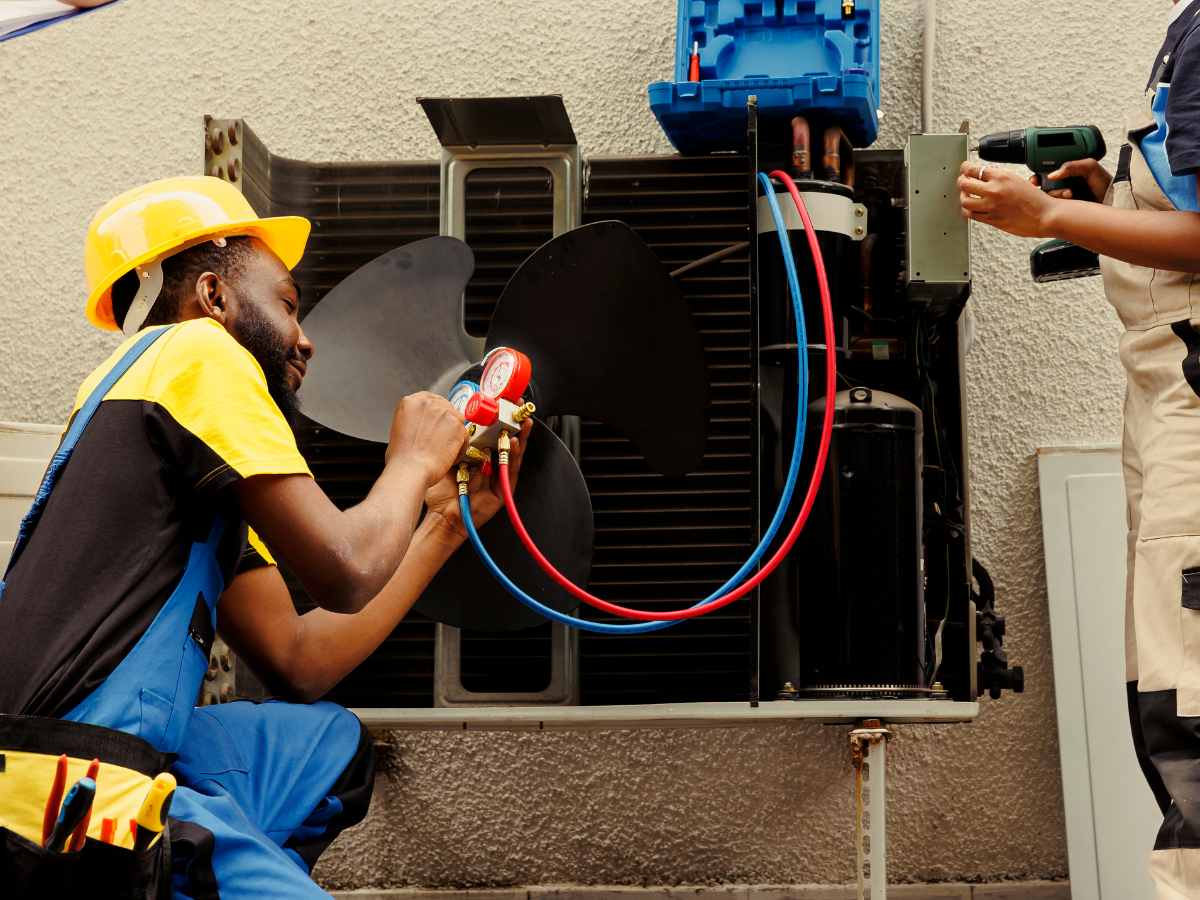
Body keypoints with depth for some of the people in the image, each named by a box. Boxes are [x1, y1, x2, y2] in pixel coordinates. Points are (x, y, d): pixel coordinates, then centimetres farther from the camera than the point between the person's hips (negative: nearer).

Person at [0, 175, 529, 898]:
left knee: (332, 744, 22)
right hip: (76, 784, -10)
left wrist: (446, 521, 24)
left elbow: (298, 663, 18)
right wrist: (413, 464, 10)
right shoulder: (199, 351, -3)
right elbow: (344, 573, -10)